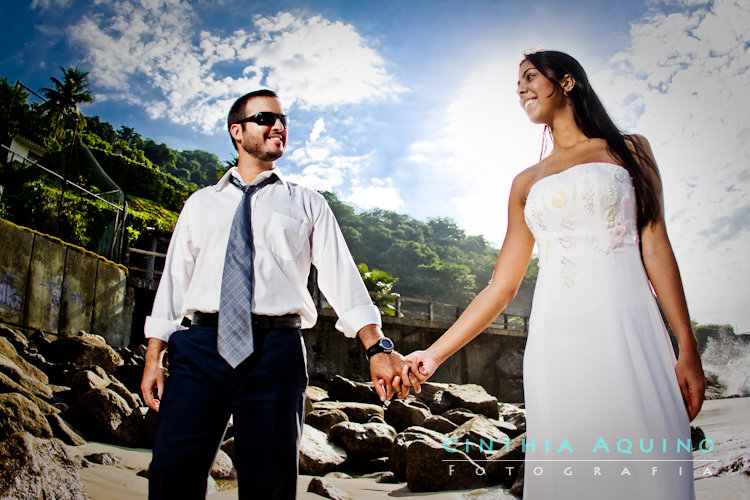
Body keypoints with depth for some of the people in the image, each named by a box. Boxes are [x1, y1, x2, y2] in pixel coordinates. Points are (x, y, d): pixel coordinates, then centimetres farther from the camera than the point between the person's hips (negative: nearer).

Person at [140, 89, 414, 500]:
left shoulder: (308, 204, 13)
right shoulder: (200, 203, 19)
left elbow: (341, 278, 1)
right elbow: (173, 280, 15)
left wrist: (377, 347, -13)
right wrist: (153, 359, 6)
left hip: (275, 351, -1)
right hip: (198, 346, 2)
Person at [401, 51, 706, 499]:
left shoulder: (629, 150, 13)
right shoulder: (527, 183, 18)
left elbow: (655, 245, 4)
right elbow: (503, 285, 13)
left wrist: (688, 347, -5)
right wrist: (435, 353, 8)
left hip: (625, 328, -2)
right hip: (555, 340, 2)